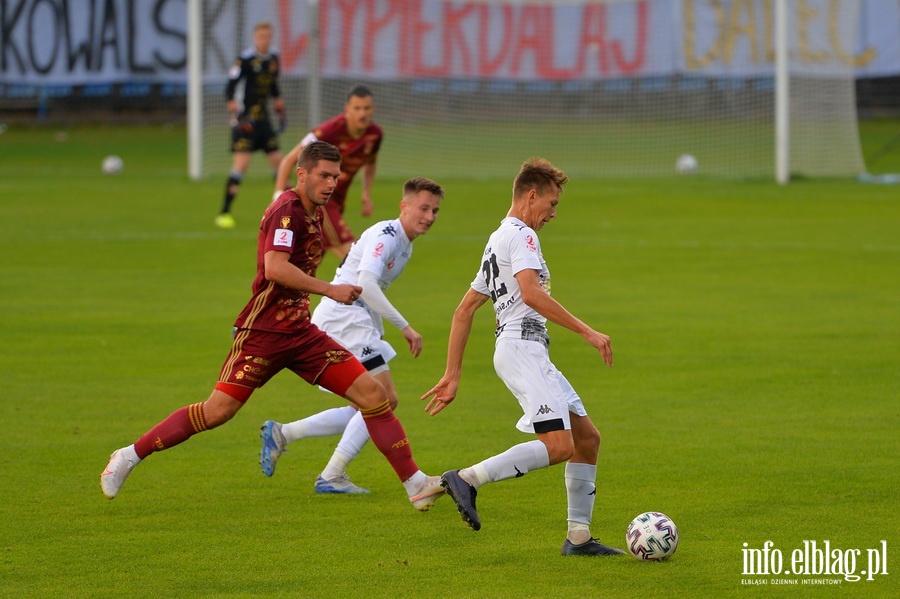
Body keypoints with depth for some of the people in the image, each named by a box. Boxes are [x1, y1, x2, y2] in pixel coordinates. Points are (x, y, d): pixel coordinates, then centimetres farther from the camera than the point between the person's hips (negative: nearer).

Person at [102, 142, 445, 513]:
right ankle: (129, 457, 5)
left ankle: (415, 484, 1)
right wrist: (330, 290, -25)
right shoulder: (287, 210, -14)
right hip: (263, 330, -8)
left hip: (299, 331, 8)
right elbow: (275, 267, -28)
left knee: (372, 392, -2)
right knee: (218, 410, -11)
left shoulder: (314, 212, 14)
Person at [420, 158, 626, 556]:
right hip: (522, 347, -10)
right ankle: (468, 480, -19)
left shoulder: (498, 240, 25)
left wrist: (452, 376, 22)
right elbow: (531, 292, -22)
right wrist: (587, 332, -20)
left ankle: (579, 537, 7)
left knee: (587, 438, 9)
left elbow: (464, 310, 24)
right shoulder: (520, 235, -5)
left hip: (532, 354, 10)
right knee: (559, 446, -21)